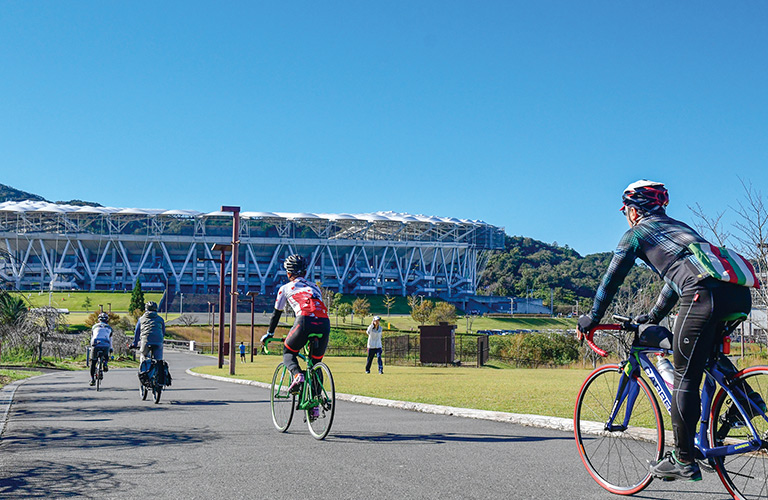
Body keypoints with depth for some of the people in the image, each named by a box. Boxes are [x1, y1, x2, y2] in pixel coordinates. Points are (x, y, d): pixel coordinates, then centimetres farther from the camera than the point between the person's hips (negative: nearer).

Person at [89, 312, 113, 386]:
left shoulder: (94, 326, 23)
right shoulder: (109, 328, 24)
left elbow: (92, 338, 33)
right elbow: (110, 340, 33)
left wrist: (91, 347, 48)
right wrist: (111, 349, 48)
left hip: (96, 344, 0)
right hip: (105, 346, 0)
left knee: (93, 362, 14)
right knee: (106, 356, 32)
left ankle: (92, 379, 8)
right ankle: (105, 363, 2)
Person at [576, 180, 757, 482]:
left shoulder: (637, 233, 16)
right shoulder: (676, 226, 36)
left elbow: (611, 279, 18)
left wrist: (592, 318, 31)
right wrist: (654, 316, 55)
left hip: (704, 295, -8)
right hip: (739, 294, 8)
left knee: (685, 379, 0)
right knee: (710, 364, 29)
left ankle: (684, 461, 3)